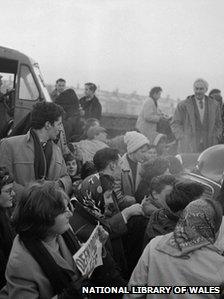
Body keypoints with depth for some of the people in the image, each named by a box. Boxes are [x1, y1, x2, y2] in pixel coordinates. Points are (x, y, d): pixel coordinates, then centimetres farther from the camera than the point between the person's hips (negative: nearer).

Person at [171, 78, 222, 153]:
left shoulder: (214, 105, 10)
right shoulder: (183, 105, 0)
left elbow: (218, 124, 19)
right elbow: (175, 124, 3)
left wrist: (214, 139, 6)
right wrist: (184, 140, -6)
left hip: (208, 147, 2)